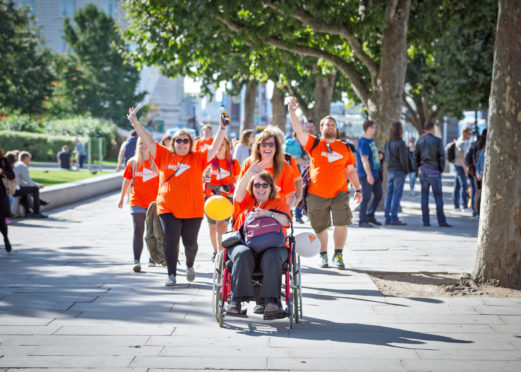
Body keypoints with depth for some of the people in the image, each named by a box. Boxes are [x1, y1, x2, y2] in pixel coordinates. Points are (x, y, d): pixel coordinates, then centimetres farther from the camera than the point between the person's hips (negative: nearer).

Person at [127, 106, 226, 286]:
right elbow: (148, 141, 5)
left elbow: (215, 148, -3)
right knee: (171, 241, -6)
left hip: (193, 210, 0)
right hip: (168, 209, 0)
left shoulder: (198, 158, 5)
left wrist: (222, 128, -14)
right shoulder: (165, 156, 7)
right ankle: (172, 275, 0)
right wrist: (136, 123, -3)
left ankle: (190, 266, 35)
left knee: (190, 243, 7)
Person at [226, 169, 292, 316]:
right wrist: (249, 174, -13)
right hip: (244, 244, 1)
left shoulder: (279, 203, 20)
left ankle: (270, 299, -38)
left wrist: (268, 214, -19)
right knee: (243, 254, -35)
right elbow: (238, 193, 0)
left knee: (272, 257, -36)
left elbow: (286, 221, -1)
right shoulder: (246, 201, 24)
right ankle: (236, 299, -39)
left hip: (272, 246, -1)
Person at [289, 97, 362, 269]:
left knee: (342, 223, -10)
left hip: (339, 193, 1)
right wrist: (292, 111, -23)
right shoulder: (314, 144, 2)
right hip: (316, 195, -1)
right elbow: (299, 130, -11)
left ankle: (338, 255, 4)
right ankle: (323, 255, 25)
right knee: (320, 227, 8)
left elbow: (351, 171, 14)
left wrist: (358, 189, 10)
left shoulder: (344, 147, 8)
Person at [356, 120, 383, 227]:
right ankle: (363, 220, -2)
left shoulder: (371, 141, 15)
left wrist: (378, 155, 11)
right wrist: (369, 174, -29)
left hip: (375, 173, 10)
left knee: (378, 194, 12)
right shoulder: (363, 142, -15)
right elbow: (364, 159, -23)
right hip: (367, 174, -10)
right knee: (366, 196, -7)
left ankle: (370, 216, 23)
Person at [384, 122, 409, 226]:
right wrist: (406, 170, -2)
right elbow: (403, 159, -15)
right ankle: (394, 219, -6)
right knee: (397, 195, -5)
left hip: (390, 171, 7)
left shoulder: (387, 143, 7)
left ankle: (387, 218, 11)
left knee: (389, 194, 9)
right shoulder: (400, 143, -15)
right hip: (399, 172, -7)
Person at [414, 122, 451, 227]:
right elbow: (442, 156, -8)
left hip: (423, 171, 5)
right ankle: (441, 221, -4)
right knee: (438, 196, -2)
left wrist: (419, 167, 14)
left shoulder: (420, 141, 7)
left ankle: (425, 221, 3)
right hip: (434, 172, -5)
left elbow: (415, 157, 6)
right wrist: (441, 170, 2)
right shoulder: (437, 141, -7)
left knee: (424, 196, 5)